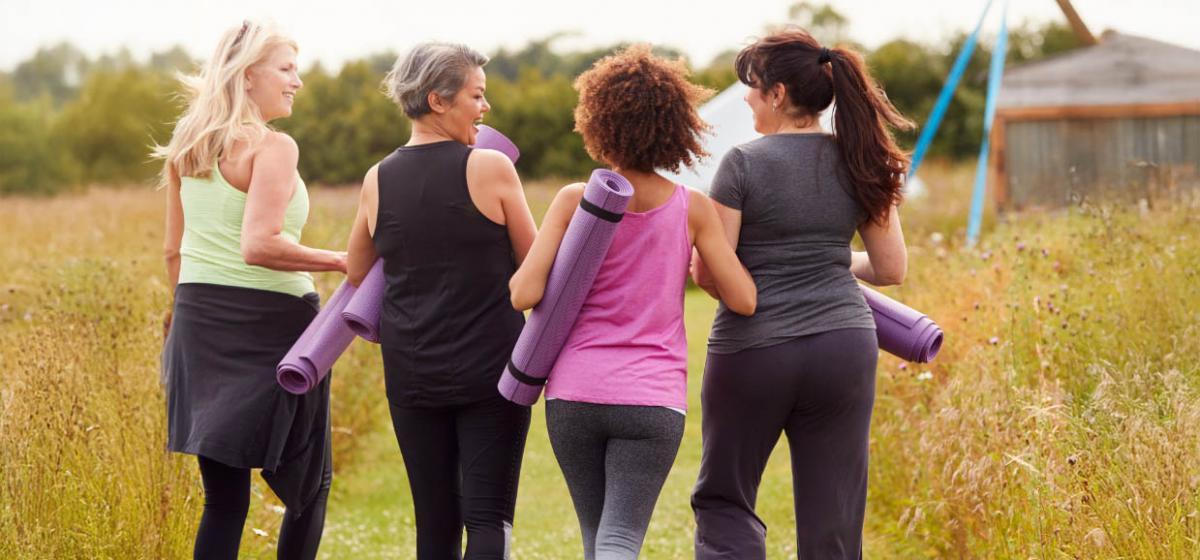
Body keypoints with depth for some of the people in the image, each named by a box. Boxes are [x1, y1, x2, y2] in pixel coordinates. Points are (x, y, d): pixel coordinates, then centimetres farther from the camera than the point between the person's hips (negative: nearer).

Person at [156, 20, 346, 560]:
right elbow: (260, 246, -23)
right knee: (307, 487, 9)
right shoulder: (272, 147, -12)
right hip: (270, 320, -7)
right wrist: (343, 262, -16)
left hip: (200, 319, 7)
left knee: (224, 497, 8)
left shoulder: (185, 149, 11)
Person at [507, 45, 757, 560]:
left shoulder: (575, 201, -3)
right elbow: (743, 300, 1)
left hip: (574, 394, 1)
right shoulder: (692, 209, -1)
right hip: (653, 401, -1)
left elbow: (525, 295, -10)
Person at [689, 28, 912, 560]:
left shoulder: (743, 163, -9)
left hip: (752, 350, -3)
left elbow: (708, 272, -10)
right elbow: (891, 269, 8)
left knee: (723, 499, 13)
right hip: (844, 346, 4)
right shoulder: (860, 164, 4)